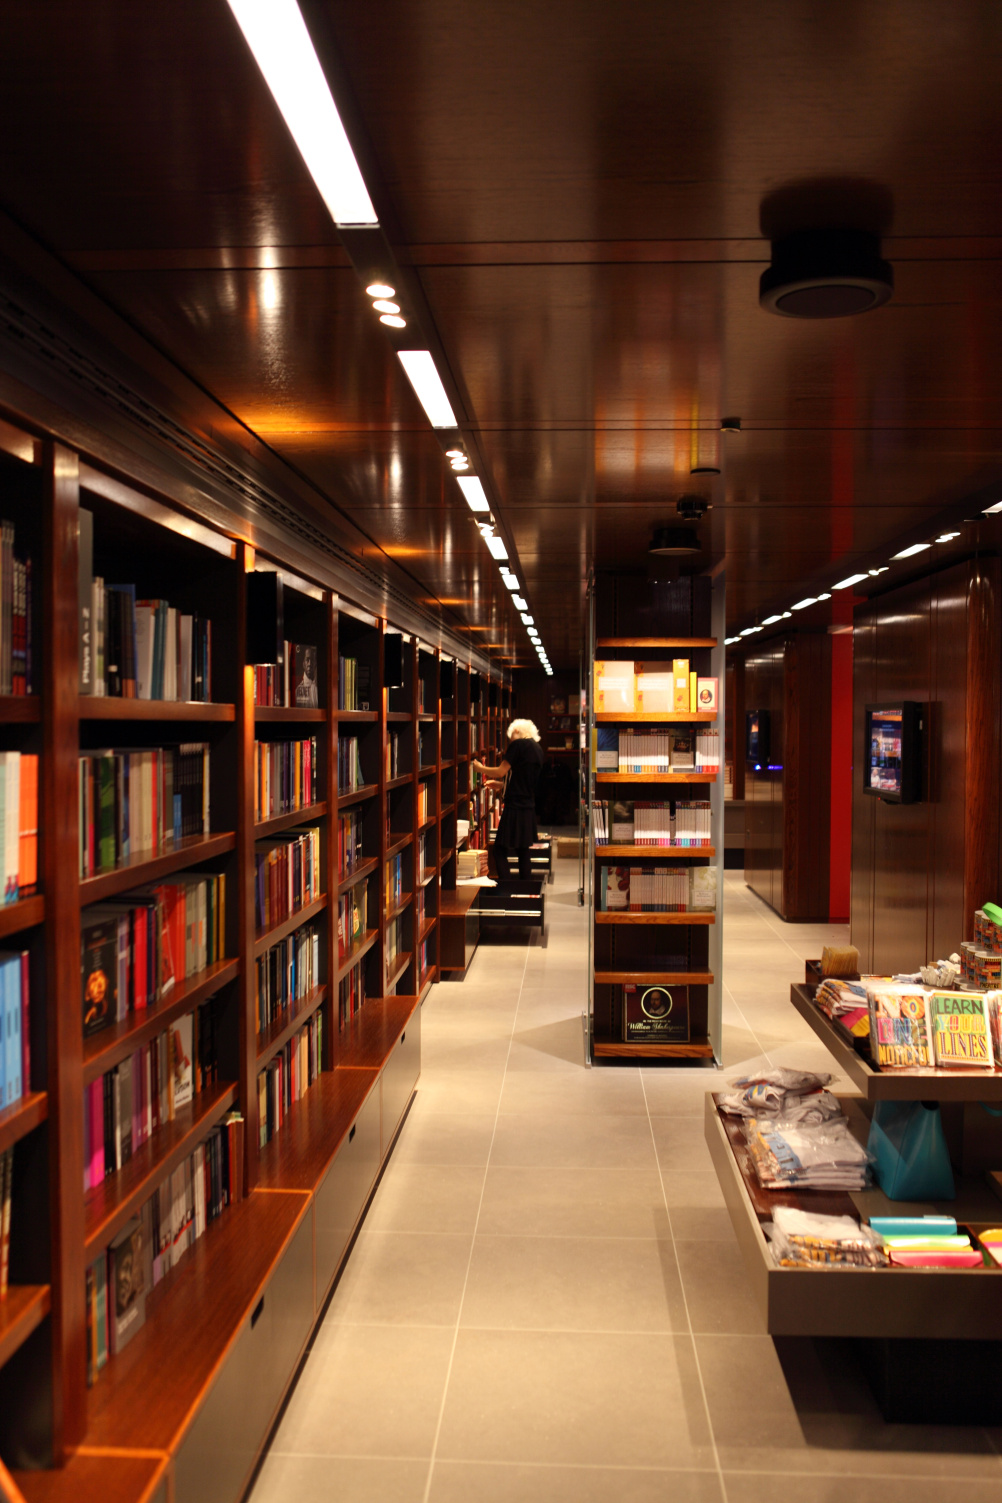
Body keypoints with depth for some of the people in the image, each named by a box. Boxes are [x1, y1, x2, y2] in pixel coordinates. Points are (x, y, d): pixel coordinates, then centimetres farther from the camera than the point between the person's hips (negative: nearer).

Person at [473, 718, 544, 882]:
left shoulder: (518, 744, -9)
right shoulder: (538, 750, 15)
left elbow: (501, 771, -11)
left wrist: (480, 768, 4)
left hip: (515, 807, -8)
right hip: (529, 808, 8)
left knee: (500, 851, -7)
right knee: (523, 850, 15)